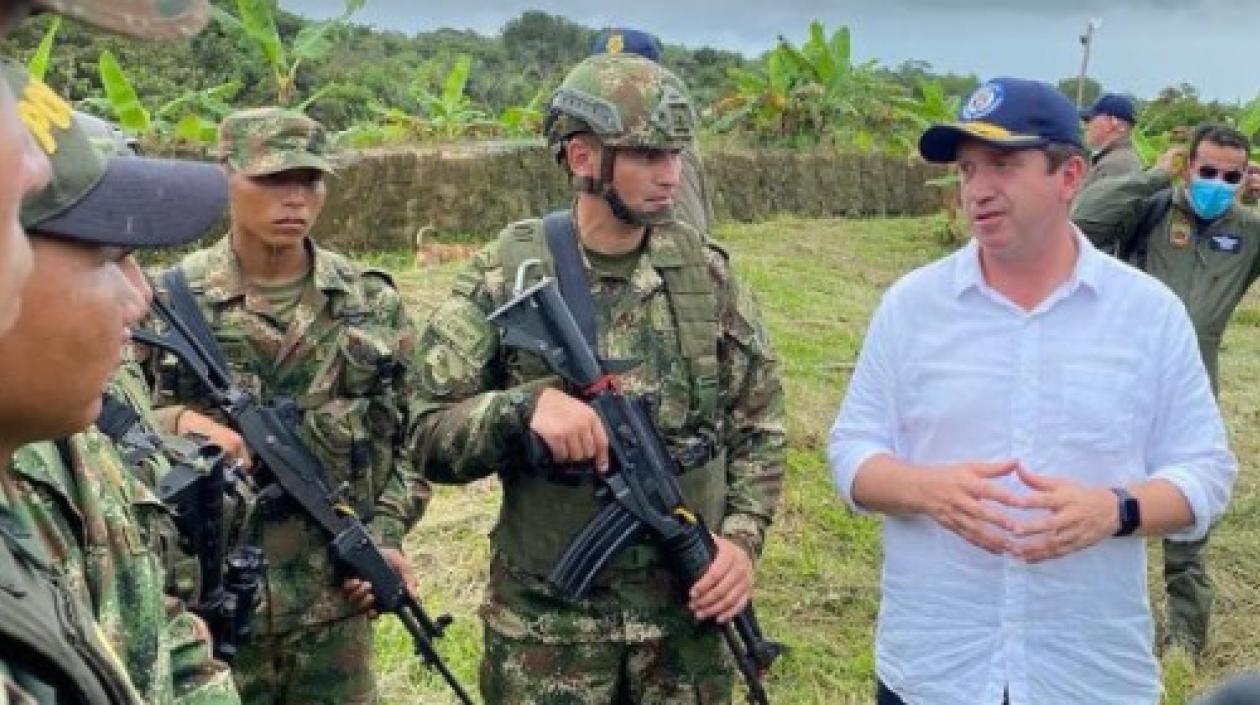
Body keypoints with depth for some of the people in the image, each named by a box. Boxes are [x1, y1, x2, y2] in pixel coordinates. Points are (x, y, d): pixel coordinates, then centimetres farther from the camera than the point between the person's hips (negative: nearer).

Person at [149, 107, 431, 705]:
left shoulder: (371, 302, 3)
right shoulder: (167, 300, -5)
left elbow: (409, 433, 9)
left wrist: (388, 535, -3)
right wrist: (175, 422, -22)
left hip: (336, 599, 2)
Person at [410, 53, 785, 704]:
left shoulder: (706, 271, -1)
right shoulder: (506, 275, -10)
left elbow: (758, 425, 6)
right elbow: (425, 434, -10)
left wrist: (742, 537, -7)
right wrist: (526, 405, -26)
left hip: (688, 608, 3)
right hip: (548, 620, -2)